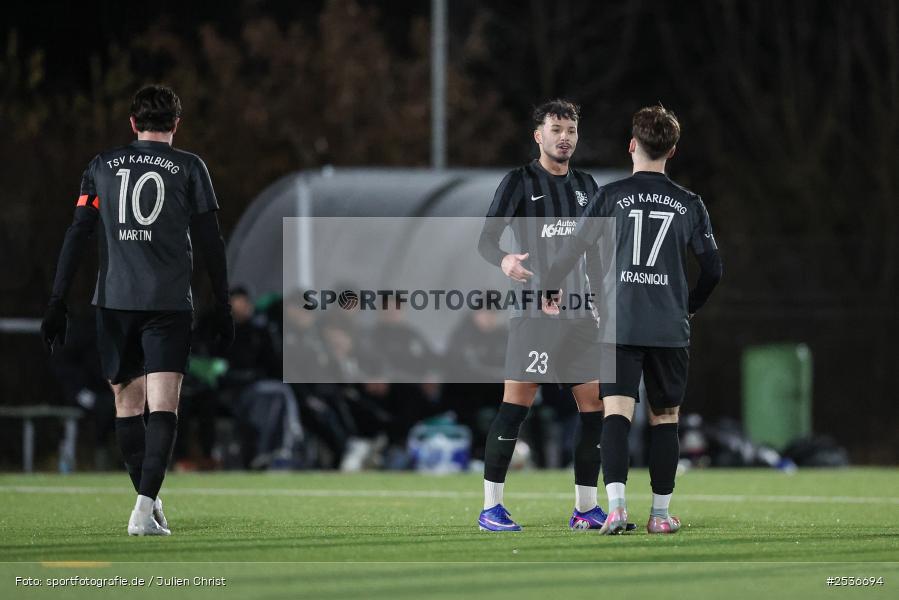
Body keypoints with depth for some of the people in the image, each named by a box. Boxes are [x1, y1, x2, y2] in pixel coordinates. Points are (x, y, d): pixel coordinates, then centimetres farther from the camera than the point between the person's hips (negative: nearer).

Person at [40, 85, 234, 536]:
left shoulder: (103, 166, 10)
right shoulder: (189, 168, 4)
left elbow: (76, 236, 6)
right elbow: (210, 241, 3)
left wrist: (57, 303, 7)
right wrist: (222, 307, 10)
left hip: (114, 300, 2)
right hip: (169, 303, -2)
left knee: (127, 403, 16)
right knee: (163, 406, -6)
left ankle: (149, 502, 22)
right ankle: (145, 507, -21)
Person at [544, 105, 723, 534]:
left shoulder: (611, 196, 1)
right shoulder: (689, 204, 6)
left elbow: (573, 251, 0)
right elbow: (712, 269, 8)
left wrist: (549, 293, 18)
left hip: (620, 324, -1)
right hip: (670, 329, 1)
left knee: (616, 413, -6)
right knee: (665, 417, 10)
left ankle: (616, 505, -23)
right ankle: (660, 513, 12)